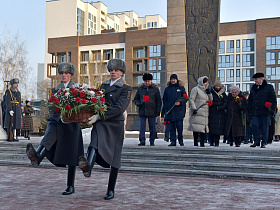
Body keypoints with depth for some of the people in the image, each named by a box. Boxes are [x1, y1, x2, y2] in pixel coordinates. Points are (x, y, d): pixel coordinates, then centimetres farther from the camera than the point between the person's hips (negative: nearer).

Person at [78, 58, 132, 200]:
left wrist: (99, 116, -21)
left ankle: (111, 190, 12)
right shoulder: (103, 85, 19)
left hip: (115, 125, -3)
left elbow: (119, 108, -13)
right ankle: (87, 167, -58)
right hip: (100, 123, 3)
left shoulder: (126, 89, 1)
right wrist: (92, 116, 4)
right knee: (96, 144, -29)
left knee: (114, 158, 1)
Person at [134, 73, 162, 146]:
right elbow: (136, 99, 16)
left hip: (152, 112, -1)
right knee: (142, 127, -3)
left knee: (152, 127, 4)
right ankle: (142, 141, 1)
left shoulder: (155, 89, 6)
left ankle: (152, 141, 13)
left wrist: (158, 111, -1)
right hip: (142, 111, 1)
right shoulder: (140, 89, 10)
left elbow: (159, 101, 7)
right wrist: (138, 103, -6)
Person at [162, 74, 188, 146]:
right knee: (171, 127, 3)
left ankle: (180, 140, 10)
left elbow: (185, 98, 4)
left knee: (179, 126, -6)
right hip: (170, 111, 3)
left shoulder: (181, 88, 7)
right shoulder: (167, 89, 16)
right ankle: (173, 141, 7)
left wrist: (180, 102, -14)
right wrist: (166, 107, 4)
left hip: (179, 111, -3)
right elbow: (164, 99, 19)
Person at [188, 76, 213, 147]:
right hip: (197, 112, -6)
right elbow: (191, 99, -6)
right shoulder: (196, 89, 0)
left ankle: (202, 143, 0)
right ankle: (195, 143, 1)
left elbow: (211, 100, 20)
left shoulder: (206, 90, 20)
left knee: (204, 127, -1)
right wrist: (194, 108, -16)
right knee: (196, 128, -5)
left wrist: (209, 93, 4)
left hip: (205, 113, 6)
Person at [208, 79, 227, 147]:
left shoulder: (223, 94, 12)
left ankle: (217, 142, -1)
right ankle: (211, 142, 4)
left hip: (220, 114, 1)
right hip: (212, 113, -1)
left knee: (218, 128, -5)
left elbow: (225, 104, 4)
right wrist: (219, 103, -8)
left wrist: (218, 108, -10)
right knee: (211, 127, -4)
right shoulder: (211, 92, 7)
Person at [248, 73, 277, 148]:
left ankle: (264, 143, 11)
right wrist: (250, 110, 12)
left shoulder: (269, 87, 2)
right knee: (254, 125, -6)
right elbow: (250, 100, 21)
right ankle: (256, 141, 5)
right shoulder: (253, 88, 16)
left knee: (264, 127, 1)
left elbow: (273, 99, 2)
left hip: (265, 112, -4)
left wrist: (272, 109, -6)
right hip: (255, 112, 4)